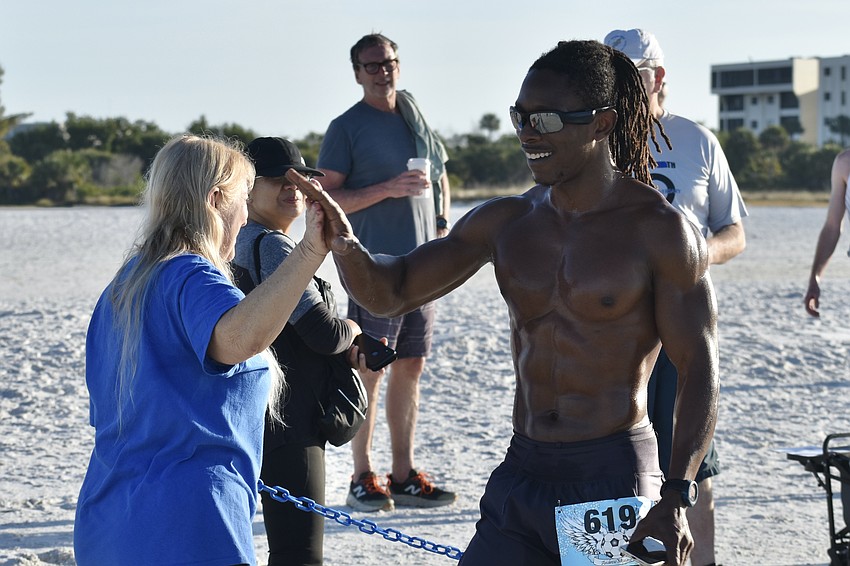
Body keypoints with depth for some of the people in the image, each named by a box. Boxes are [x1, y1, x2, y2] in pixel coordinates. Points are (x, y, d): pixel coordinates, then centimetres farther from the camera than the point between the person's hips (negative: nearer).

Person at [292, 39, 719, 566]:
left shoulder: (659, 230, -8)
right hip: (521, 472, 5)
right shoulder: (506, 222, 6)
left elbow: (700, 369, -9)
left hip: (615, 480, -4)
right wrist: (345, 245, -12)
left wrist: (676, 498, -19)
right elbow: (390, 292, 10)